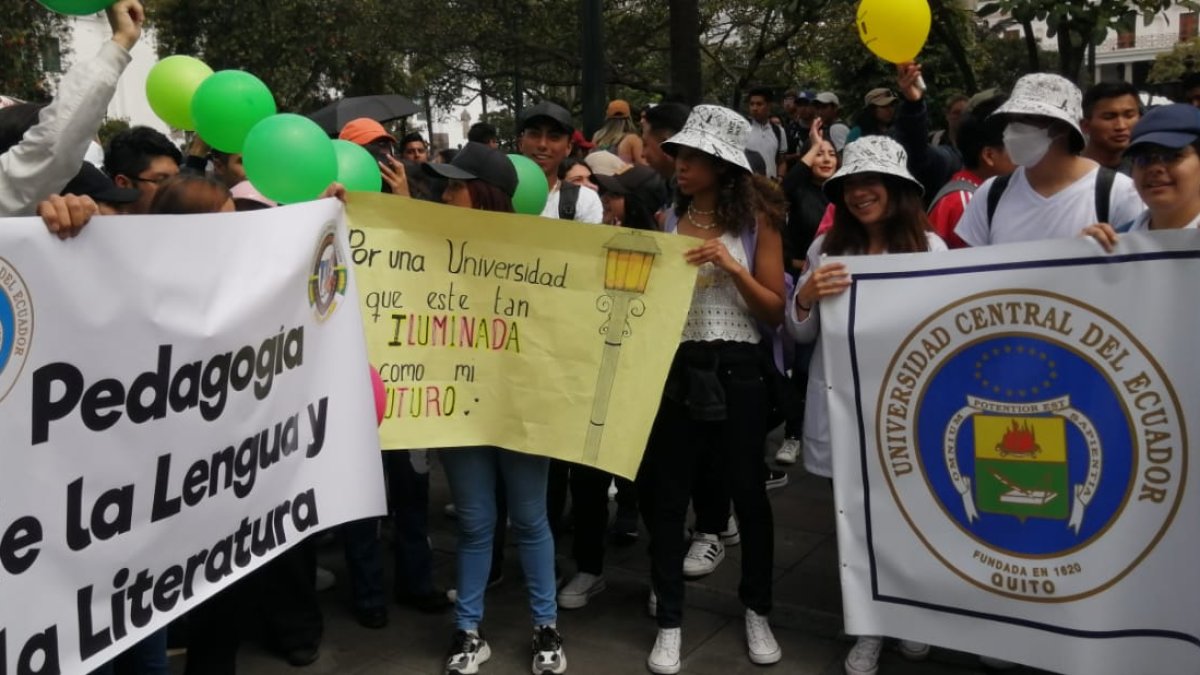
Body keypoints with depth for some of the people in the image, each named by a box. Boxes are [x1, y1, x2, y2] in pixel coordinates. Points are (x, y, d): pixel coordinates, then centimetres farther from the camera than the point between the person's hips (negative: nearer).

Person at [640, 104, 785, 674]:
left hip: (736, 370, -1)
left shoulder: (756, 225, 1)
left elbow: (775, 312, -3)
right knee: (666, 495, 5)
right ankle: (669, 622, 20)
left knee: (748, 491, 11)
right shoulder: (665, 221, 7)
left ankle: (757, 611, 30)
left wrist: (731, 267, -15)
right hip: (674, 367, 2)